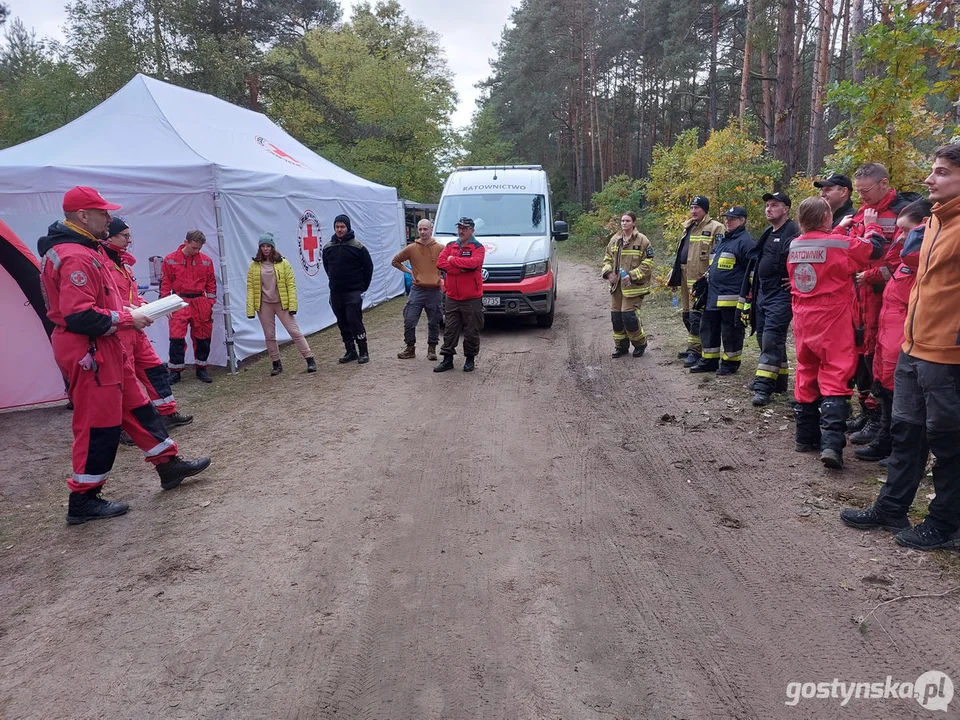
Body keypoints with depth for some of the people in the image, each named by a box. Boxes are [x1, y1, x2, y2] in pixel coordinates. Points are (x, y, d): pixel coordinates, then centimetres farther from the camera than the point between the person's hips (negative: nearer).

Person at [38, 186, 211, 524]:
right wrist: (128, 319, -17)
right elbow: (80, 317, -28)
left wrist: (127, 310, 6)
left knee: (137, 406, 16)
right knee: (98, 424, -2)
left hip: (106, 347, 11)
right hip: (88, 352, -11)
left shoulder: (86, 248, 13)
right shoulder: (75, 257, -22)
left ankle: (169, 465, 28)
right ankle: (83, 500, 11)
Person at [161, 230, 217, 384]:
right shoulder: (170, 260, 0)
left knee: (203, 337, 7)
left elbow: (211, 283, 10)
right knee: (177, 337, -6)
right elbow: (165, 283, 2)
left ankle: (201, 368, 19)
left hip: (201, 303, 2)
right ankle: (175, 370, 3)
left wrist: (210, 304, 6)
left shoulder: (206, 260, 5)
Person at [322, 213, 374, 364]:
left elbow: (368, 267, 0)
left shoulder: (357, 246, -6)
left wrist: (363, 286, 1)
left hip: (353, 292, -5)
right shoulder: (328, 247, 6)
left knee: (354, 321, -10)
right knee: (342, 323, 9)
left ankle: (363, 351, 0)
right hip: (335, 292, 5)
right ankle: (350, 351, 19)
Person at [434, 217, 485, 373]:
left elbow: (473, 263, -22)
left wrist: (453, 260, -12)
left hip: (472, 298, -4)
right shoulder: (450, 246, 12)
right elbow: (440, 263, -5)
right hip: (452, 297, 4)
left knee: (471, 331, 4)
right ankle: (447, 359, 13)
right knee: (449, 330, 6)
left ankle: (470, 359, 17)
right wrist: (462, 268, -15)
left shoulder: (477, 247, -2)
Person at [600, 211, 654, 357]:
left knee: (629, 316, -9)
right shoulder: (615, 240, 10)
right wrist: (608, 272, -1)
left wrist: (632, 275, -18)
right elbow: (607, 259, 19)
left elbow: (648, 263, -9)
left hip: (633, 286, -6)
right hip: (616, 285, 6)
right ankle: (621, 346, 23)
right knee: (616, 316, 7)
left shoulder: (642, 240, -7)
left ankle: (640, 344, 14)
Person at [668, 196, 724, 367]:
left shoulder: (715, 228, -7)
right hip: (685, 278, 9)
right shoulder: (689, 228, 20)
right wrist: (674, 276, 24)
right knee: (687, 315, 15)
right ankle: (692, 348, 27)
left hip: (700, 280, -9)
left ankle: (695, 351, -5)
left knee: (696, 316, -10)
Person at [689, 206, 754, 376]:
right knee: (708, 327, 13)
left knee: (731, 330, 1)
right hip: (713, 295, 9)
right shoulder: (722, 239, 19)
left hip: (731, 297, -9)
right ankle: (709, 360, 24)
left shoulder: (745, 240, -9)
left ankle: (730, 363, 14)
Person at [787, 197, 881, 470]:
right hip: (832, 320, -5)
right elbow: (874, 250, 3)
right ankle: (831, 444, -18)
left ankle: (805, 437, 21)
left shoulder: (795, 246, 5)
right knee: (834, 378, -8)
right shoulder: (840, 243, -9)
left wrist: (838, 231, 26)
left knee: (806, 375, 14)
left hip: (803, 319, 6)